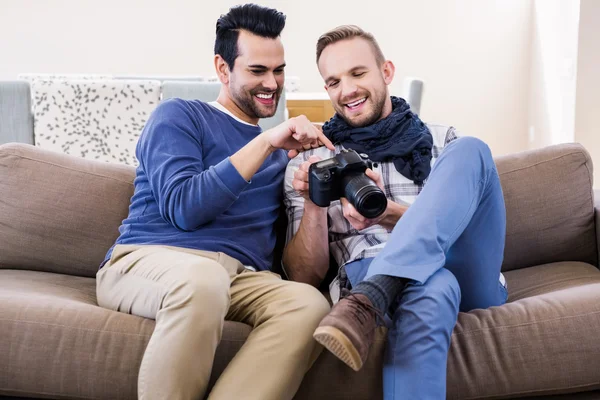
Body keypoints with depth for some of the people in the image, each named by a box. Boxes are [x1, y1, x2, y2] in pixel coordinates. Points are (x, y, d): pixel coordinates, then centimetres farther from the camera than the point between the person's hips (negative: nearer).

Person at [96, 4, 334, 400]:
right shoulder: (179, 115, 10)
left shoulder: (281, 151, 24)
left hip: (243, 277, 4)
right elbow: (184, 208, -9)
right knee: (203, 278, -40)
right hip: (150, 259, -4)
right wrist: (265, 142, -11)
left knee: (309, 303, -30)